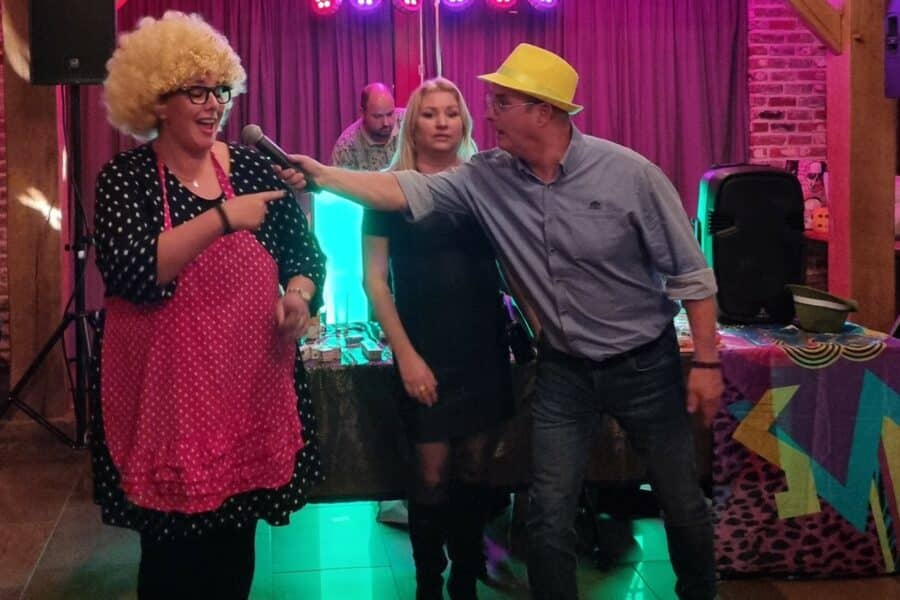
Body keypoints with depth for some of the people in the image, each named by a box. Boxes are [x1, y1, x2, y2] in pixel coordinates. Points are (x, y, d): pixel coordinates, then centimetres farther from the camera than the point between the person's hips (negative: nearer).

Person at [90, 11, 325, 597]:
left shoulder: (253, 167, 4)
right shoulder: (126, 177, -6)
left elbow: (304, 252, 10)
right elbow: (128, 273, -22)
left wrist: (299, 294, -12)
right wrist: (222, 218, -26)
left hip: (252, 385, 3)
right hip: (166, 392, -3)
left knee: (237, 548, 13)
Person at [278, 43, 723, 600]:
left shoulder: (630, 174, -17)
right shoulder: (486, 177, -7)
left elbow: (691, 274, -12)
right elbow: (405, 191, -10)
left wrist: (707, 362, -11)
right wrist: (323, 175, -20)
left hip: (644, 365, -2)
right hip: (562, 370, 3)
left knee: (683, 504, 13)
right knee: (549, 516, 5)